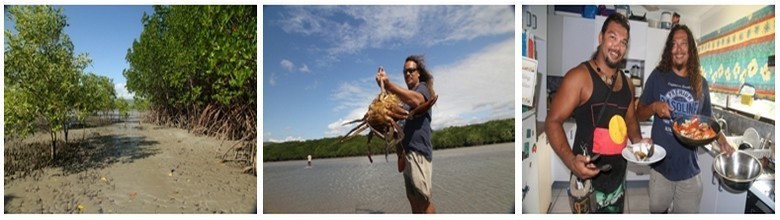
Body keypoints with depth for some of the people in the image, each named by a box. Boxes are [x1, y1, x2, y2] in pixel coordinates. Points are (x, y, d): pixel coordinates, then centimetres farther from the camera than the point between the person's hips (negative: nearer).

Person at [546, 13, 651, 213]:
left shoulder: (627, 84, 9)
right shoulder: (579, 77, -15)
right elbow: (553, 122, -19)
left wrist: (638, 141, 2)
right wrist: (570, 160, -32)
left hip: (618, 178, 8)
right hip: (588, 177, -7)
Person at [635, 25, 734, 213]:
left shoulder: (700, 83, 3)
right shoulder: (658, 76, -5)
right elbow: (639, 114, 1)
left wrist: (723, 142, -4)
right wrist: (654, 107, -20)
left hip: (689, 169, 2)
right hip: (661, 165, -1)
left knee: (688, 212, 13)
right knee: (657, 210, 16)